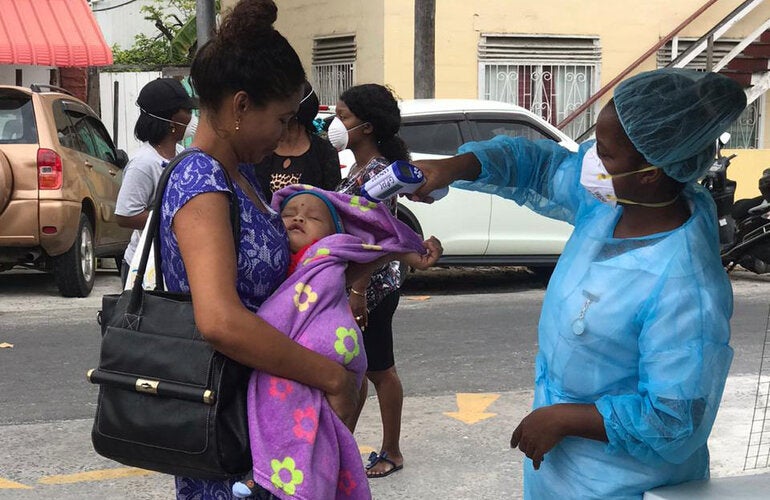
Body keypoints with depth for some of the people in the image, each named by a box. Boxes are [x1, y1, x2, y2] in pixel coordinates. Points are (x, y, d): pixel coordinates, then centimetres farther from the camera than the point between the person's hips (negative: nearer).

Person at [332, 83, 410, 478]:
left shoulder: (376, 172, -18)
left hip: (371, 288, -9)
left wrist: (358, 293, -24)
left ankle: (391, 453, 16)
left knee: (379, 370, 4)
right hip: (352, 284, 9)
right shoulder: (359, 168, 10)